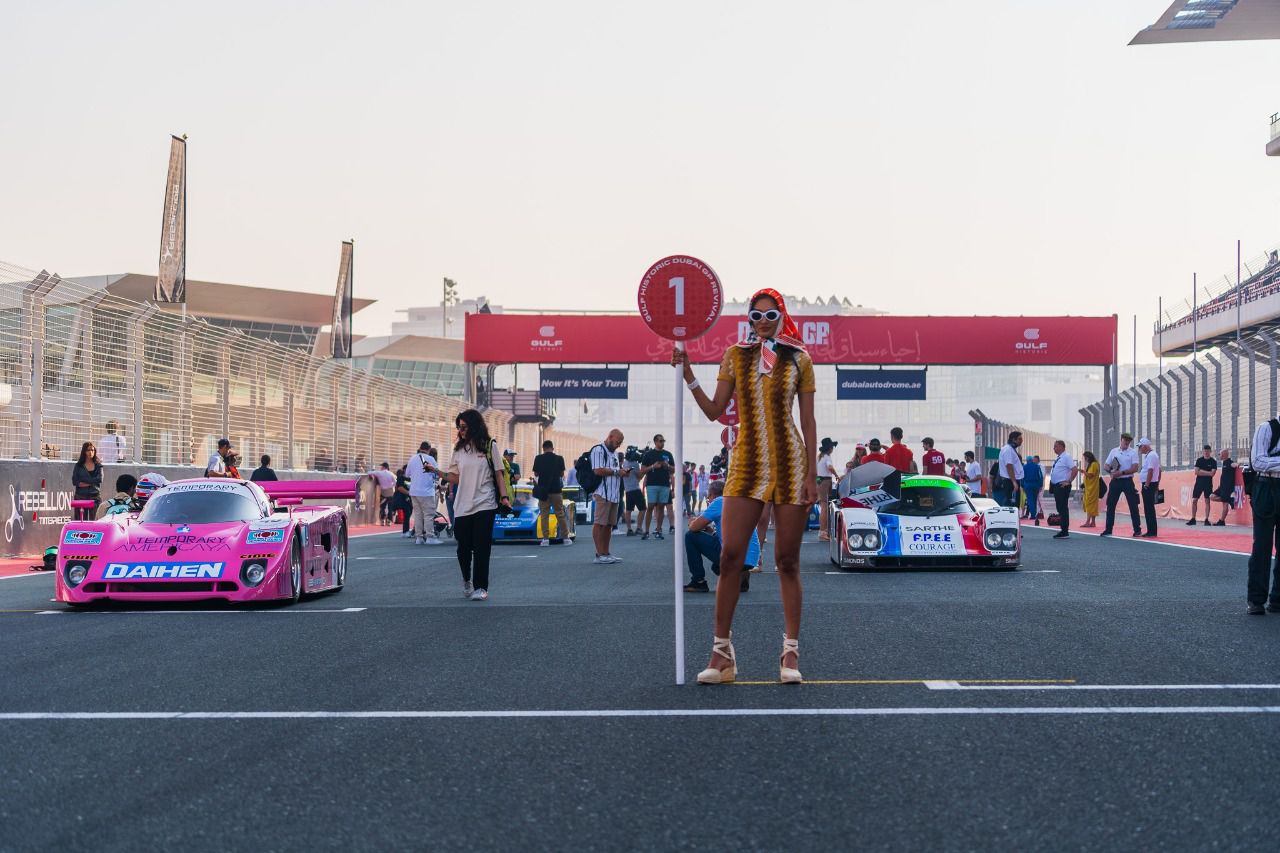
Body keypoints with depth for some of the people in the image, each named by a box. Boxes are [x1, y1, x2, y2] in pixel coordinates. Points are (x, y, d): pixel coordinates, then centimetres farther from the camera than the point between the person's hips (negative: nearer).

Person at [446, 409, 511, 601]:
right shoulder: (459, 449, 11)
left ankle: (480, 587, -1)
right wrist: (435, 472, -2)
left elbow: (498, 474, 2)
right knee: (463, 547, 4)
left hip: (485, 505, -3)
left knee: (481, 547, -7)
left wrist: (504, 496, -8)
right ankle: (467, 580, 29)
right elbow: (455, 479, 10)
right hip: (462, 506, 3)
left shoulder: (490, 446, 2)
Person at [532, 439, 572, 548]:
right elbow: (561, 474, 5)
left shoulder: (538, 458, -3)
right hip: (556, 489, 0)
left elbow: (536, 474, 4)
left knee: (544, 515, 3)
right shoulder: (559, 458, -2)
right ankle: (565, 538, 10)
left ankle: (545, 539, -2)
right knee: (560, 514, 8)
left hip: (543, 490, 0)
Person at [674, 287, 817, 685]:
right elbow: (714, 411, 7)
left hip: (789, 464, -1)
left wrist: (811, 475, -2)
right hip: (747, 464, 1)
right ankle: (721, 652, 1)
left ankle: (791, 653, 10)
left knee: (787, 561, 2)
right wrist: (688, 375, -5)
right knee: (730, 556, -7)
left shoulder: (798, 360, 4)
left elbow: (808, 421, 4)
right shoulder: (735, 356, 8)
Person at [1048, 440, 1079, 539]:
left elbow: (1075, 469, -20)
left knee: (1063, 508, -8)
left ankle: (1065, 531, -7)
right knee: (1059, 508, 12)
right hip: (1056, 486, 10)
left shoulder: (1066, 457, -11)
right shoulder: (1058, 458, 16)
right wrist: (1051, 485, 17)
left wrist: (1069, 482, -20)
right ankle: (1062, 529, 17)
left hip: (1062, 486, -10)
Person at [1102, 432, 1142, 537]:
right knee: (1110, 505, 3)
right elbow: (1106, 465, 13)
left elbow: (1135, 468, -10)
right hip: (1115, 481, 3)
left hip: (1127, 481, -3)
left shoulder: (1133, 452, 0)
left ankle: (1137, 530, 2)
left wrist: (1121, 472, -18)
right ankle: (1108, 529, 10)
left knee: (1133, 505, -3)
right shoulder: (1113, 451, 11)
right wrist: (1111, 471, -9)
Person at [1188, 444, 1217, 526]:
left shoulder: (1213, 462, -1)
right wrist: (1207, 472, -10)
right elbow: (1196, 472, -5)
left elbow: (1212, 473, -12)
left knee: (1207, 501, 0)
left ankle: (1206, 520, 4)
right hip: (1199, 482, 2)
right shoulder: (1199, 460, 5)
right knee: (1194, 501, -1)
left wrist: (1201, 471, -10)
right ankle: (1193, 519, 5)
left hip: (1208, 483, -2)